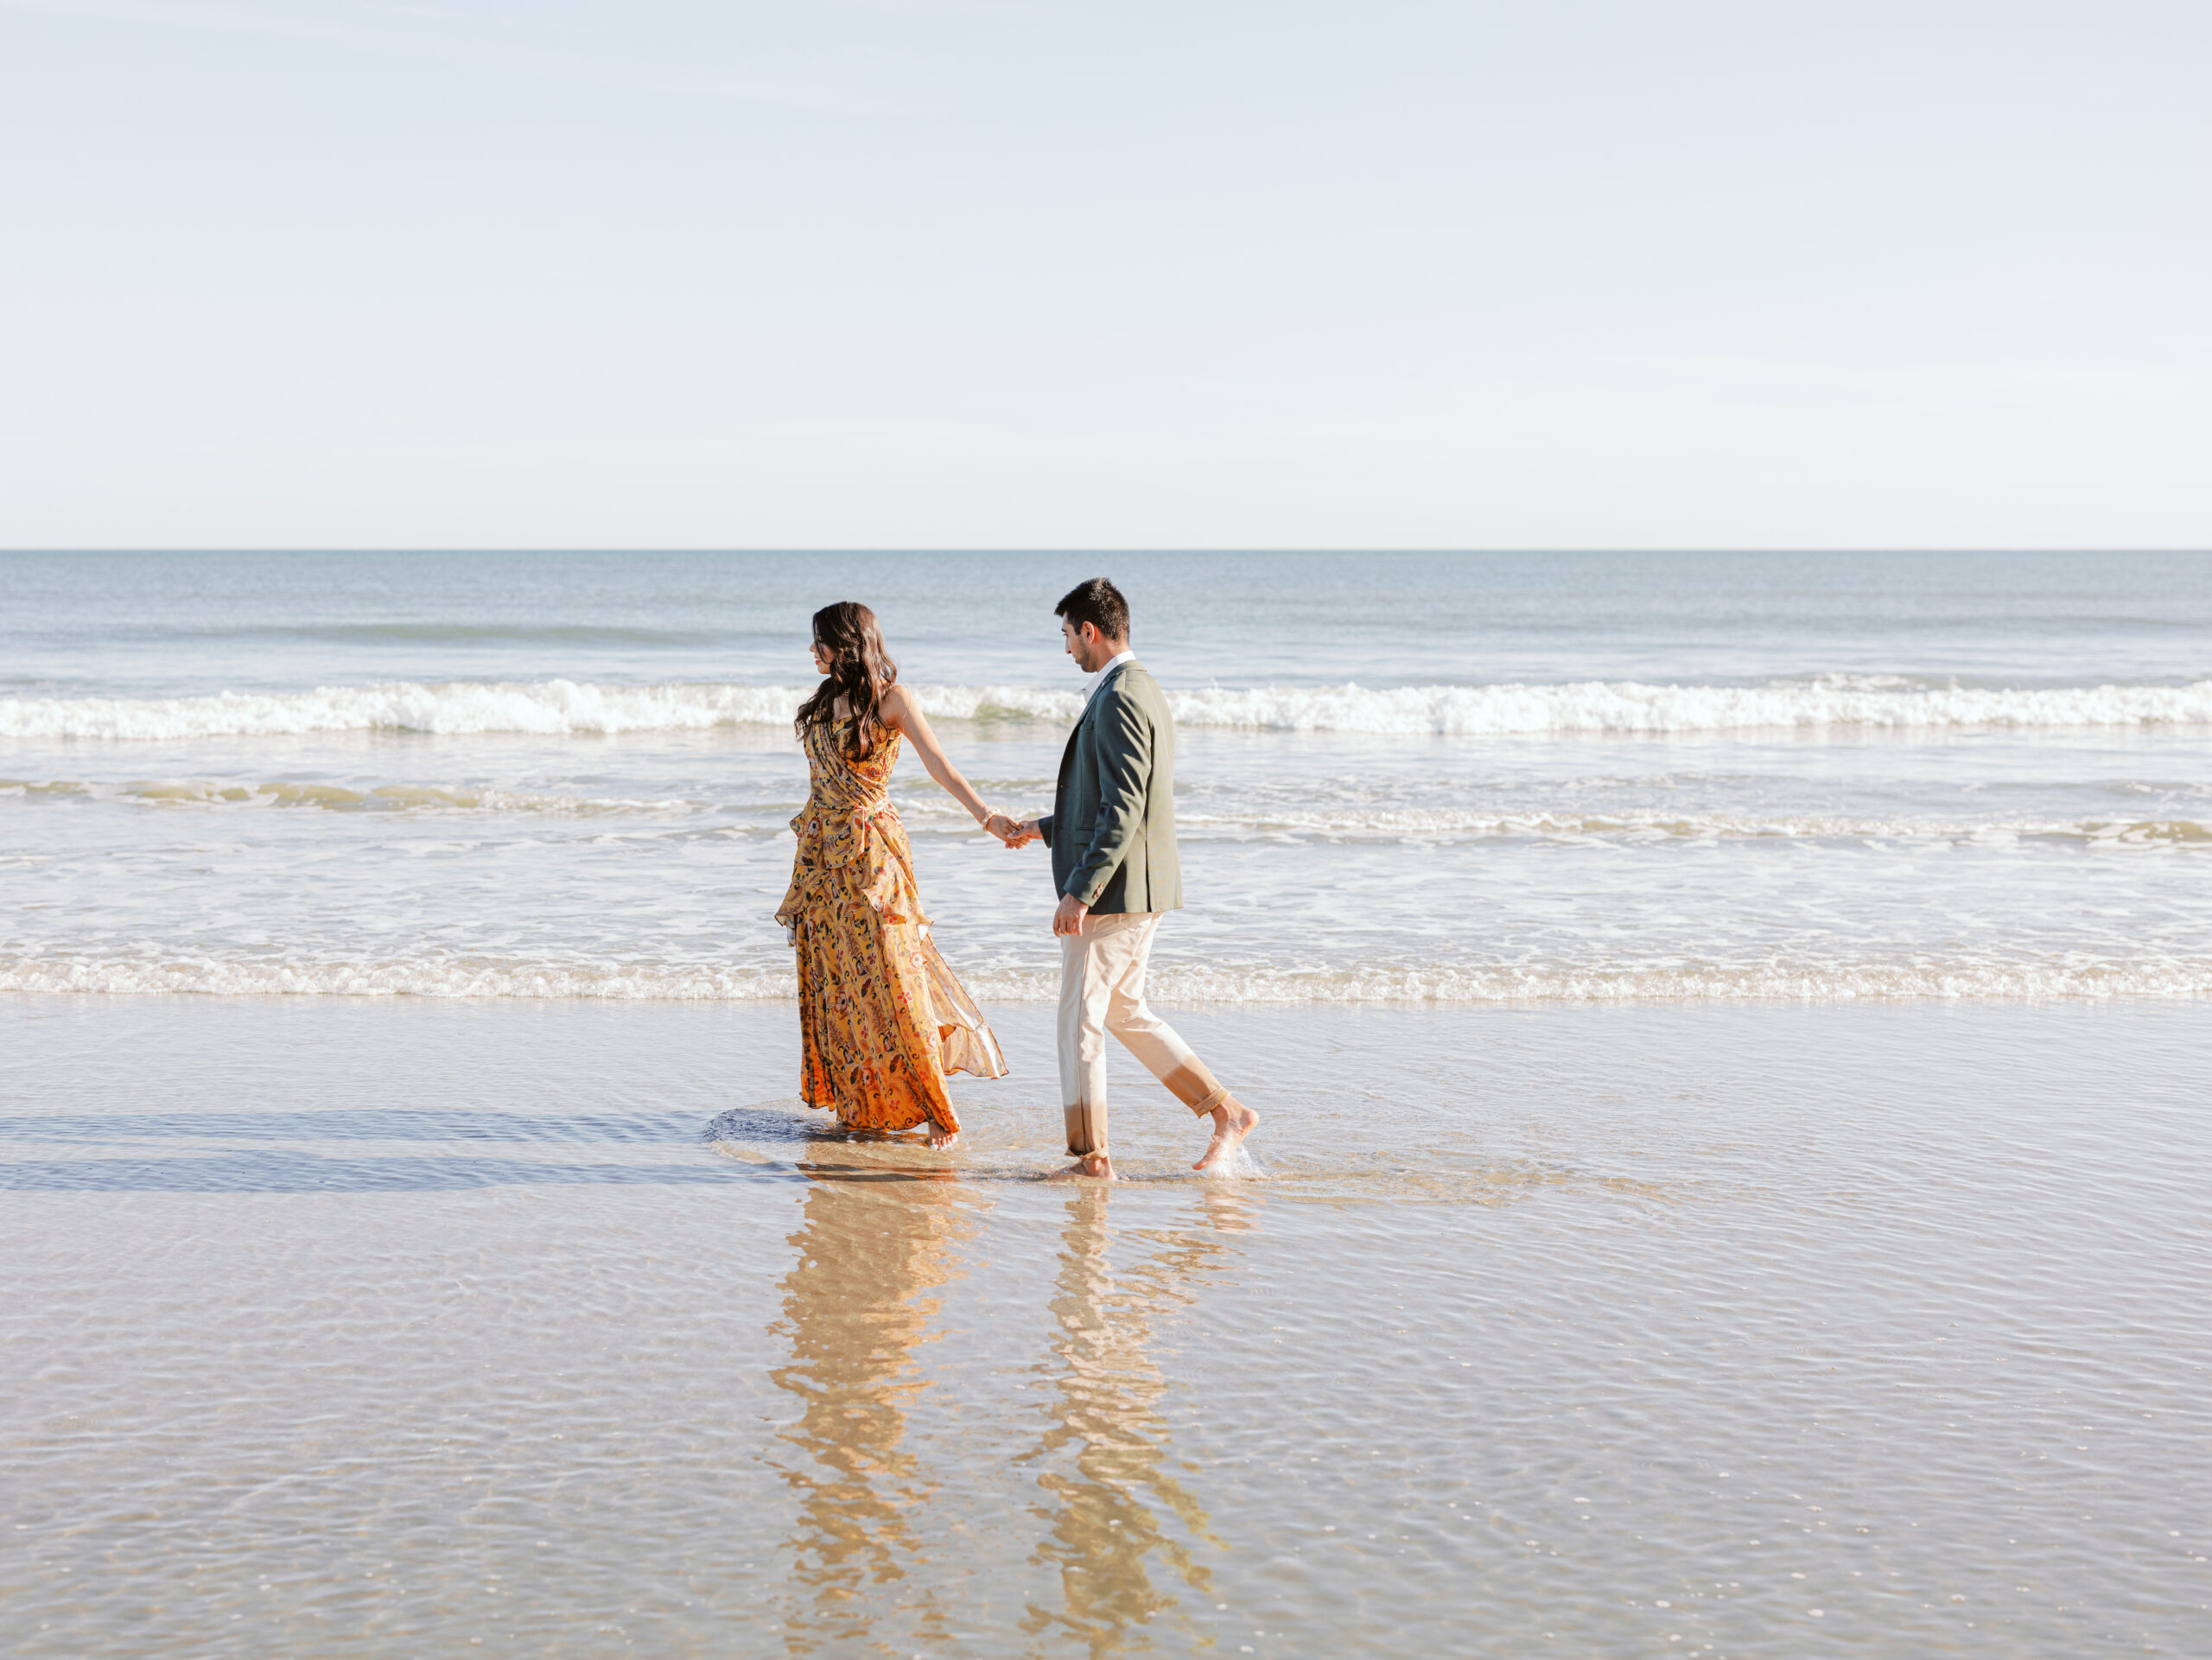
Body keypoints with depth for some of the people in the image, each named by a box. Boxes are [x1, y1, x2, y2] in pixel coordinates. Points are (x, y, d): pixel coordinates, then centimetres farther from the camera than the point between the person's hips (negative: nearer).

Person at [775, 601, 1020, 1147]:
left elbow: (938, 764, -19)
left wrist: (985, 815, -33)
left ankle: (934, 1108, -3)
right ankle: (859, 1099, 18)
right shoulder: (828, 697, 12)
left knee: (888, 975, -9)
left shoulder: (890, 697, -9)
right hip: (823, 849, 7)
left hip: (869, 850, -7)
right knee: (833, 978, 8)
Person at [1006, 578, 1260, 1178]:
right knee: (1123, 1011, 17)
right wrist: (1045, 827, 31)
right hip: (1139, 889, 10)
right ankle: (1226, 1111, 16)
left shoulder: (1118, 698, -17)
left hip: (1114, 889, -10)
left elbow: (1123, 810, -24)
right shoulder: (1144, 690, 15)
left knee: (1080, 1019, -1)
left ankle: (1091, 1155, 6)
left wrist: (1079, 891, -24)